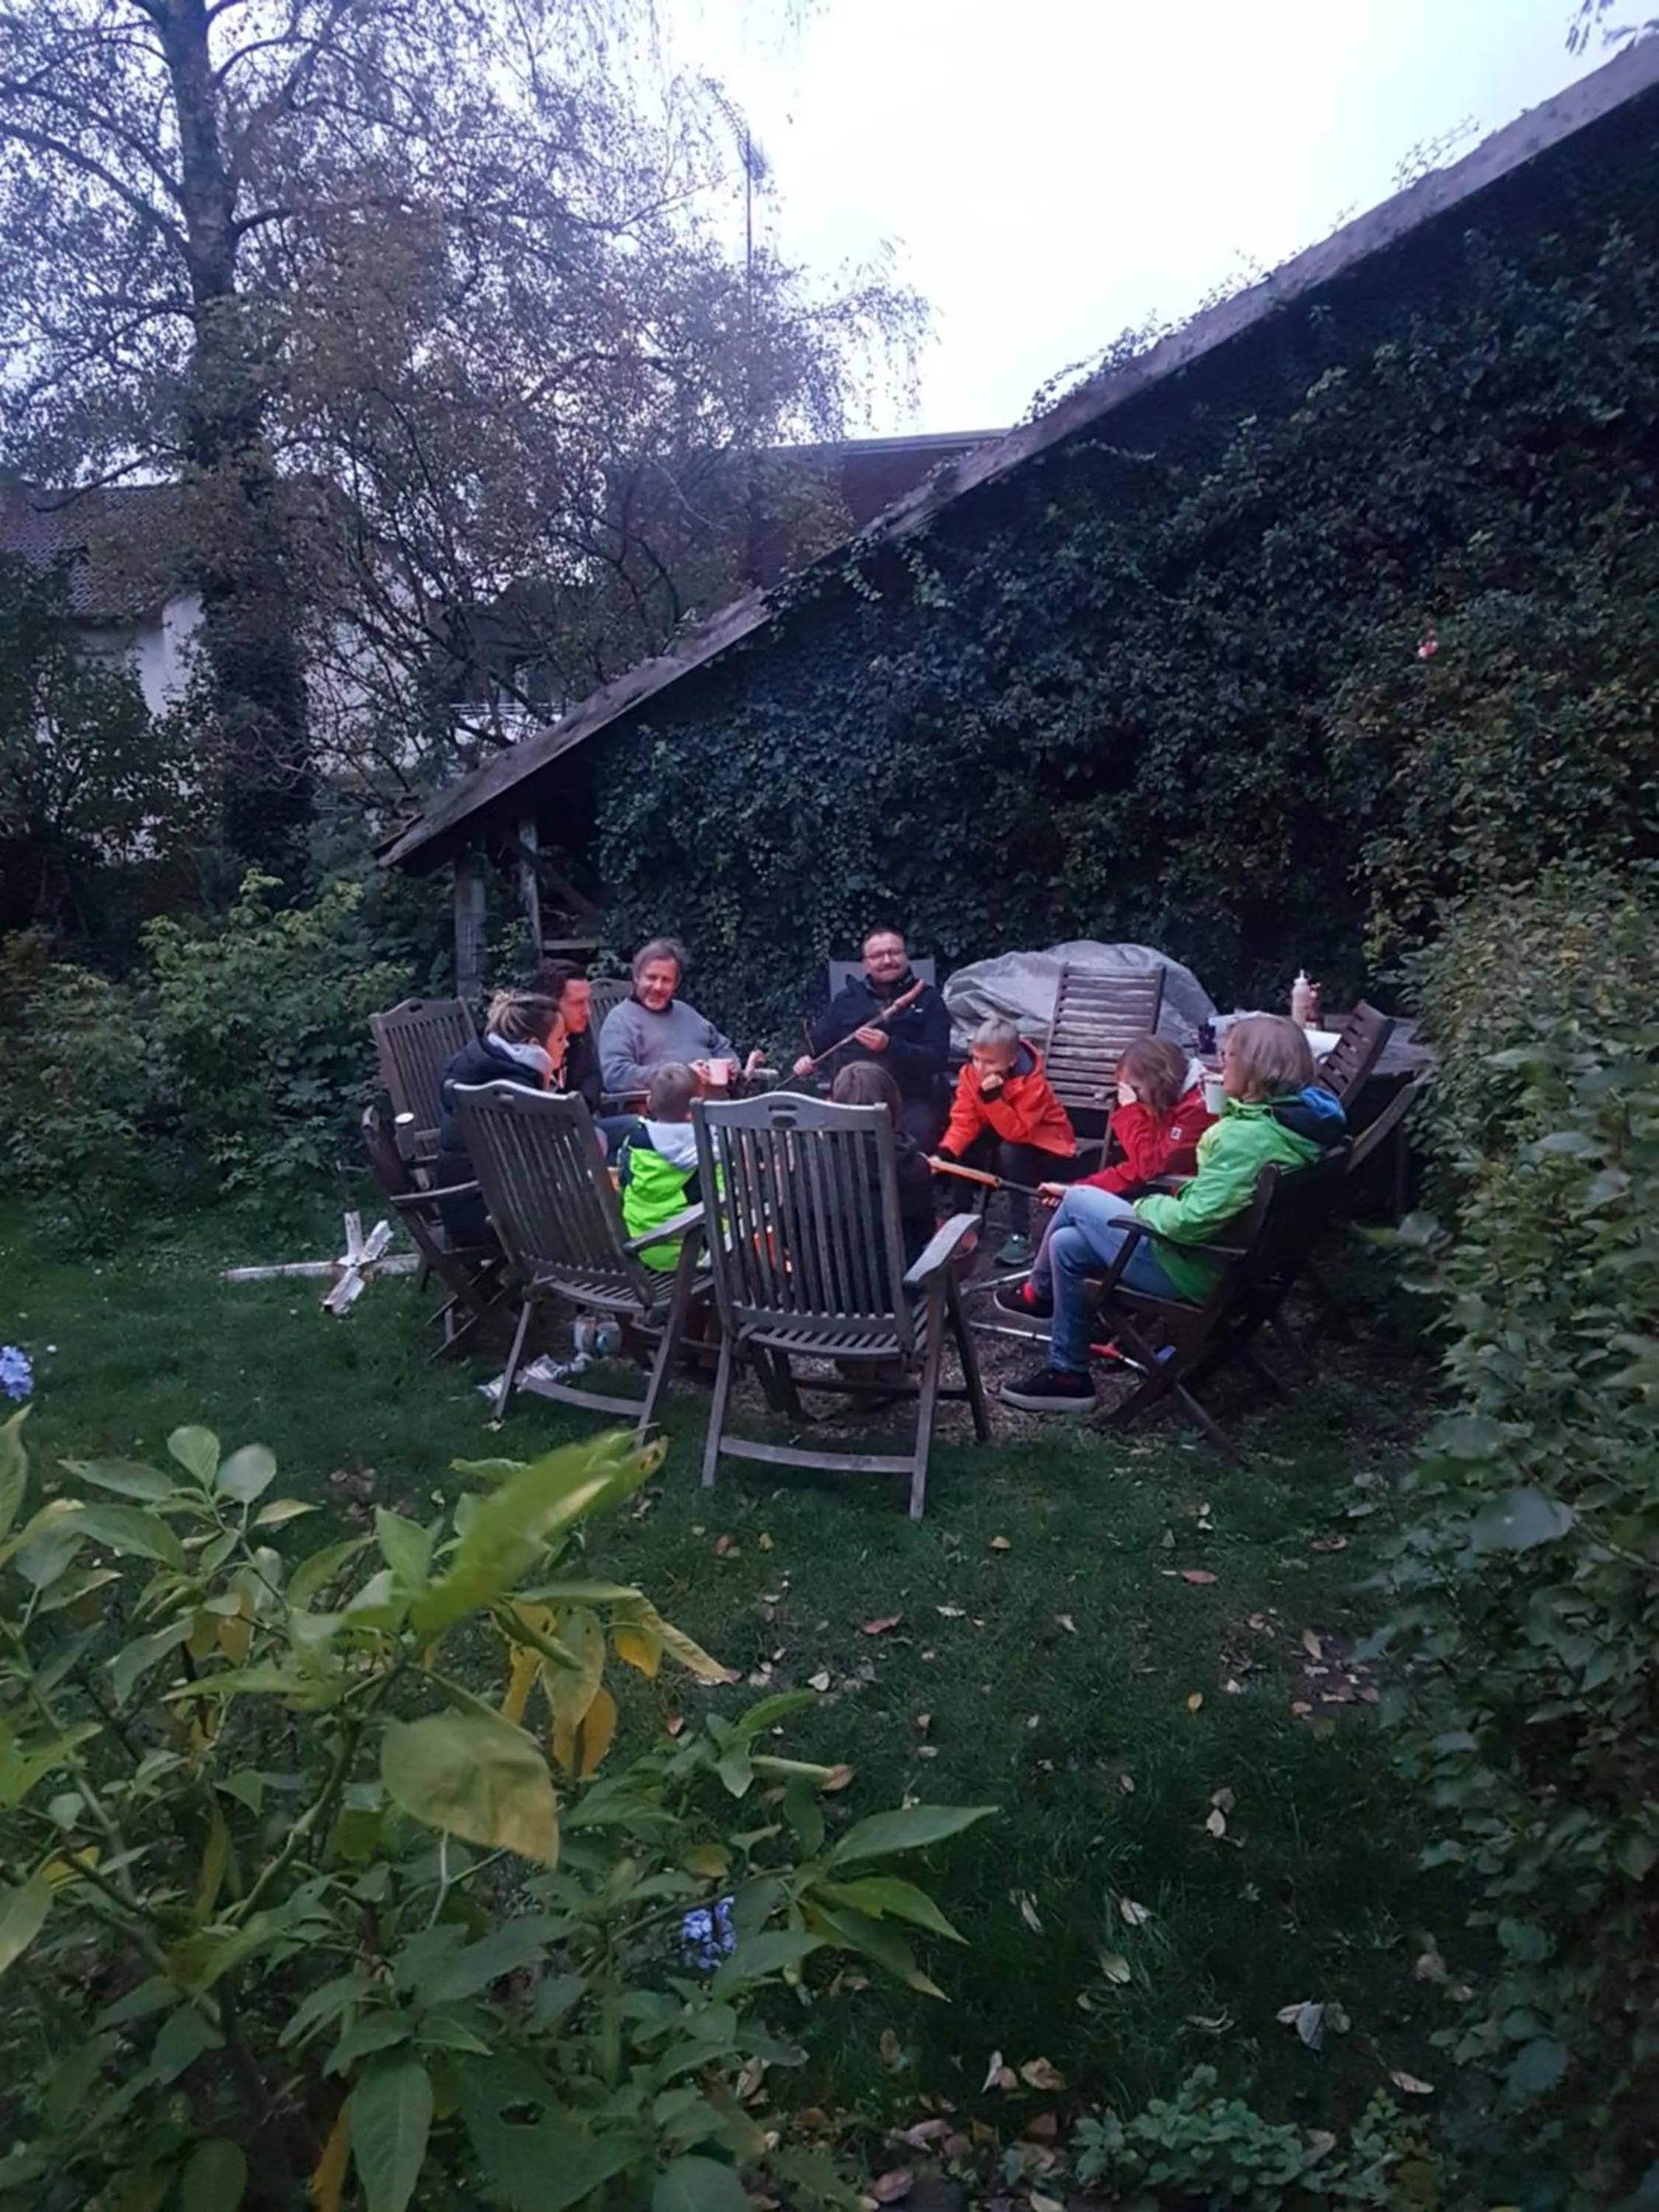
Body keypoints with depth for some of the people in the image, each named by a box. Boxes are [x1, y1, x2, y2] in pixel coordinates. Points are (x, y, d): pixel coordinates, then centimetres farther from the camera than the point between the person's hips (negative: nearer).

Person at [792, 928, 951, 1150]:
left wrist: (890, 1046, -20)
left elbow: (937, 1059, -5)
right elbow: (817, 1040, 22)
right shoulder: (847, 998, 15)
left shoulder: (928, 999, 6)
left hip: (912, 1102, -2)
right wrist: (806, 1058, -2)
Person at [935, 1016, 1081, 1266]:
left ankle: (1021, 1236, -29)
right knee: (962, 1153, -18)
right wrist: (944, 1154, -34)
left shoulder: (1032, 1082, -29)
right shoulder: (970, 1074, -13)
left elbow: (1016, 1133, -35)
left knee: (1010, 1151, -35)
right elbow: (963, 1122, -18)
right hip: (1004, 1142, 6)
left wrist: (993, 1097, -44)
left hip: (1049, 1153, -6)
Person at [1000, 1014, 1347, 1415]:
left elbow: (1192, 1221, -28)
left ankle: (1037, 1294, 30)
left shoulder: (1250, 1136, -29)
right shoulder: (1292, 1118, 0)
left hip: (1193, 1271, -9)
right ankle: (1067, 1374, 26)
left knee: (1077, 1200, 8)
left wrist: (1147, 1206, -12)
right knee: (1068, 1244, 17)